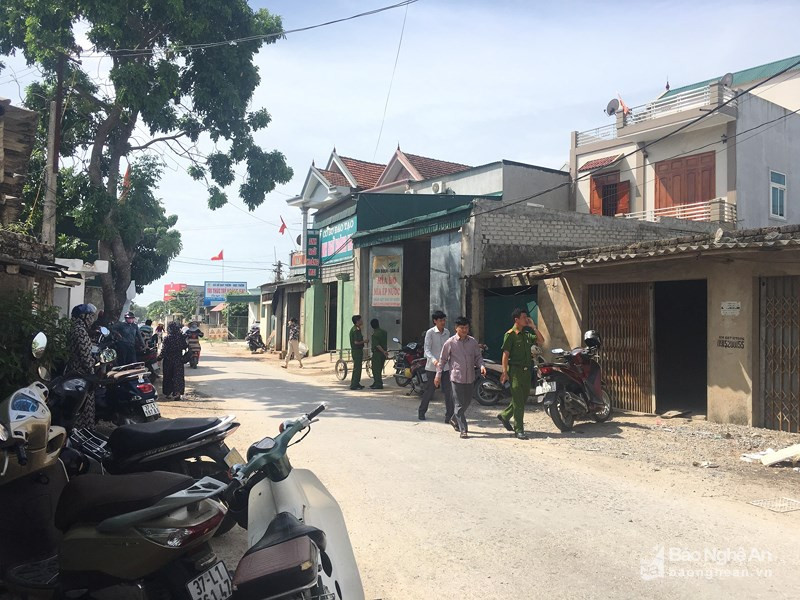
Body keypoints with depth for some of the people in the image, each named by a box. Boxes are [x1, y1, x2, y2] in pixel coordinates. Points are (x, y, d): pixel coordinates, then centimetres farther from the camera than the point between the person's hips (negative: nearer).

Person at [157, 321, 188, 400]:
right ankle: (176, 393, 2)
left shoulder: (166, 338, -12)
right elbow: (185, 347, -3)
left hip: (168, 360, -1)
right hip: (178, 360, 1)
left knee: (168, 376, 14)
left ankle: (167, 393, 20)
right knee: (178, 376, 7)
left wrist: (159, 357, 2)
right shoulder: (181, 337, -8)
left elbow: (163, 350, -11)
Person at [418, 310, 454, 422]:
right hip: (432, 367, -4)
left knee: (448, 391, -3)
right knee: (430, 390, 7)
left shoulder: (447, 332, 8)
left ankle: (449, 415, 1)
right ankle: (421, 411, 26)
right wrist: (434, 360, -31)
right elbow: (427, 350, -14)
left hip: (445, 367, 4)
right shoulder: (430, 332, -8)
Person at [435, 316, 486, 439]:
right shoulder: (450, 343, -5)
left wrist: (481, 365, -10)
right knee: (460, 404, -4)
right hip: (456, 377, -4)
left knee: (467, 402, 15)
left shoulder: (473, 342, 4)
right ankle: (463, 430, 2)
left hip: (470, 377, 4)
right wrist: (438, 375, 2)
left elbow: (478, 356, 11)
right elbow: (443, 360, 2)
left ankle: (454, 420, 38)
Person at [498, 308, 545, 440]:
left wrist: (533, 327, 2)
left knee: (523, 398, 14)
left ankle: (505, 415, 33)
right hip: (515, 370, -7)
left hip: (526, 370, 7)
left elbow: (541, 340, 10)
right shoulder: (510, 334, -8)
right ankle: (519, 429, -1)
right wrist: (504, 372, -18)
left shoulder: (527, 334, 13)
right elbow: (505, 354, -12)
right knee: (518, 401, -6)